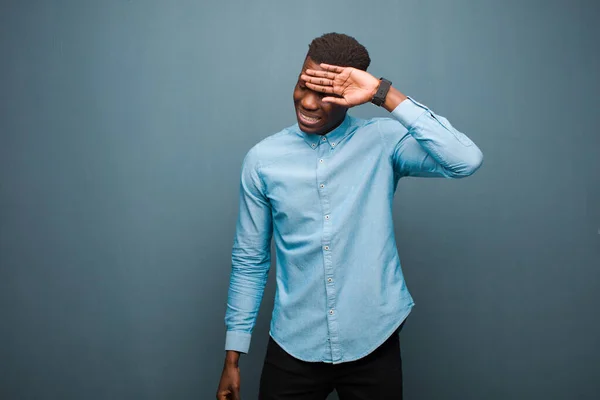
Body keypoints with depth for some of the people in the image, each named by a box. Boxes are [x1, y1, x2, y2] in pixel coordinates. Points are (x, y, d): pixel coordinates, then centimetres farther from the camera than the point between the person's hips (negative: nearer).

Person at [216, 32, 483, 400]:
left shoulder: (383, 142, -7)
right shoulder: (262, 159, -3)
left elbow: (467, 161, -24)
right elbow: (249, 262, 3)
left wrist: (385, 94, -23)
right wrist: (233, 355, 4)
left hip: (373, 344, -1)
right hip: (293, 347, 1)